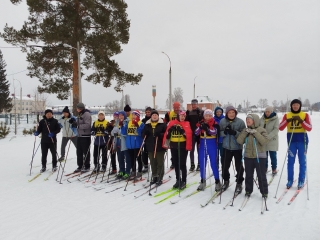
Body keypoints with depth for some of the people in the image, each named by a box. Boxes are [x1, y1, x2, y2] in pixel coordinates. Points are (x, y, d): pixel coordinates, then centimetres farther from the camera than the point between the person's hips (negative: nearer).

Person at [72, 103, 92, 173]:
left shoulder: (86, 114, -12)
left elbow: (87, 125, -21)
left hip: (85, 136, -9)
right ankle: (80, 166, 20)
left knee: (86, 152, -1)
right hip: (80, 135, 9)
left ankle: (87, 166, 8)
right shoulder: (80, 114, 16)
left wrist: (77, 125, -24)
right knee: (79, 152, 11)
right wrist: (74, 123, 2)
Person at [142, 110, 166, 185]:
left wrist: (160, 135, -24)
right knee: (153, 163, 11)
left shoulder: (162, 124, -2)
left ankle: (160, 178, 9)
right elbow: (143, 134, 15)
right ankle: (154, 177, 23)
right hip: (150, 147, 4)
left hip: (160, 146, -4)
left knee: (160, 162, 2)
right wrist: (145, 134, -7)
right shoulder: (147, 125, 10)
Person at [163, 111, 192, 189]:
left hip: (183, 146, -4)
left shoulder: (187, 124, -3)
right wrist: (165, 144, -2)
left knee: (182, 164, 0)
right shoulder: (172, 123, 6)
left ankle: (184, 181, 13)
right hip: (173, 146, 4)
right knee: (176, 164, 13)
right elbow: (167, 134, 5)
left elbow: (189, 135, -13)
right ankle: (178, 180, 28)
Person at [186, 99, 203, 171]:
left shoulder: (201, 112, -3)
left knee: (199, 150, 7)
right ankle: (192, 165, 14)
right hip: (191, 133, 3)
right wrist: (187, 115, -12)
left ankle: (199, 165, 17)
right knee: (191, 150, 5)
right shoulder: (189, 113, 7)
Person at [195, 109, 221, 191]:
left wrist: (206, 128, -36)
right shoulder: (201, 123, 4)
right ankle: (203, 181, 23)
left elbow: (214, 132, -22)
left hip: (212, 146, -3)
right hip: (202, 145, 4)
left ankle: (217, 182, 14)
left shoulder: (215, 124, -6)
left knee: (213, 164, 0)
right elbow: (196, 133, -6)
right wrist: (200, 127, -24)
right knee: (202, 164, 9)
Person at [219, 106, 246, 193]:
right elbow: (219, 133, 1)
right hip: (226, 147, 2)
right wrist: (225, 132, -20)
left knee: (239, 166, 6)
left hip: (237, 147, -2)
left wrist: (235, 133, -26)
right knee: (225, 165, 11)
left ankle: (239, 183, 23)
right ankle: (226, 181, 33)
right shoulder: (222, 121, -2)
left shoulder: (240, 122, -9)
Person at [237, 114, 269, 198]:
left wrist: (255, 132, -21)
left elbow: (264, 141, -18)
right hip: (248, 156, 4)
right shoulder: (245, 130, 6)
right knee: (248, 175, 14)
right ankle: (248, 190, 27)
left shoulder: (261, 130, -6)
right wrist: (245, 132, -14)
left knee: (261, 175, 2)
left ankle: (264, 192, 16)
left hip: (260, 156, -4)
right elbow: (239, 141, -4)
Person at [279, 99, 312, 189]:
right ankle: (290, 180, 11)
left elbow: (309, 128, -7)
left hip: (302, 140, -1)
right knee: (290, 161, 3)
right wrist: (287, 120, -20)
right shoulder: (287, 115, 5)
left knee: (302, 161, 3)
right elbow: (280, 128, -5)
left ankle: (301, 181, 11)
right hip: (291, 141, 1)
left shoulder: (305, 115, 3)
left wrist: (301, 121, -21)